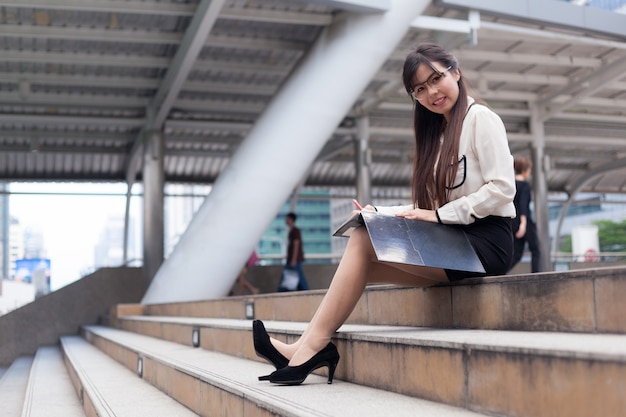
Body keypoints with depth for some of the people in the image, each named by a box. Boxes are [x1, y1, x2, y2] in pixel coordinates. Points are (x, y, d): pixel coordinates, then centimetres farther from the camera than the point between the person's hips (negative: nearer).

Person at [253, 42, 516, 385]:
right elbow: (432, 206, 15)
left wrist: (439, 215, -16)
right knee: (363, 263, -10)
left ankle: (312, 345, -15)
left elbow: (502, 189, -12)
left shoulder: (480, 118, -1)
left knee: (363, 241, -19)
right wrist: (382, 214, 0)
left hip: (486, 239, -8)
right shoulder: (438, 132, 22)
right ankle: (311, 347, -19)